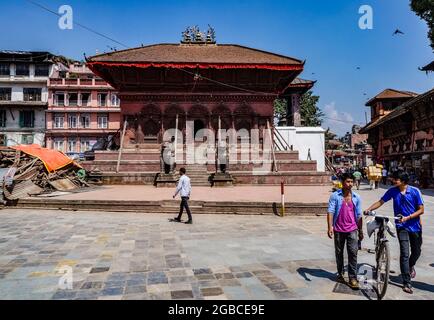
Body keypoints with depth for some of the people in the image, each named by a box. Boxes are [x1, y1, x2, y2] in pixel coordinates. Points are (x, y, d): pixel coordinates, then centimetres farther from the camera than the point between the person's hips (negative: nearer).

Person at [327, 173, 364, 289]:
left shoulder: (356, 197, 4)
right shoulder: (335, 196, -4)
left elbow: (359, 215, 10)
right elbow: (330, 211, -9)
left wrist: (360, 231, 12)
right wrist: (330, 226, -19)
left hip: (352, 229, 1)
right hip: (338, 230, -1)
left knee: (353, 253, -6)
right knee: (339, 253, 11)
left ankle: (353, 278, 2)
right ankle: (340, 274, 28)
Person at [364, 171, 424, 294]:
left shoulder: (415, 191, -11)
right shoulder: (392, 191, -6)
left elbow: (421, 210, -8)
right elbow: (380, 202, 0)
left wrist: (407, 217, -20)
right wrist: (368, 209, -13)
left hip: (415, 226, 1)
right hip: (402, 226, -1)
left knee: (416, 251, 16)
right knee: (404, 253, -8)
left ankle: (411, 266, 50)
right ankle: (407, 283, -2)